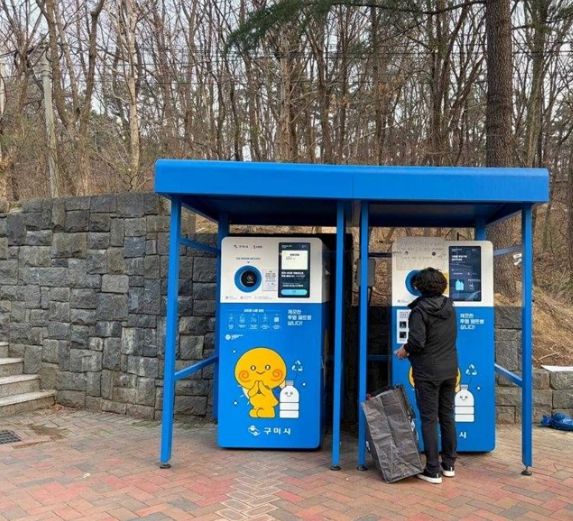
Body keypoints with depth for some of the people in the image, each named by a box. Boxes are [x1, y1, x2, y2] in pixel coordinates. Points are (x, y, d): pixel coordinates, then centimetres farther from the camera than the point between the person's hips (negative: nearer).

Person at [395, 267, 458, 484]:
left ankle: (433, 471, 7)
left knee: (429, 420, 2)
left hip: (427, 372, -6)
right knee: (447, 416, 16)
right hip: (450, 370, 7)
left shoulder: (420, 310, -17)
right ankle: (449, 465, 27)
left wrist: (404, 350, -4)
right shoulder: (449, 307, 4)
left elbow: (417, 342, -23)